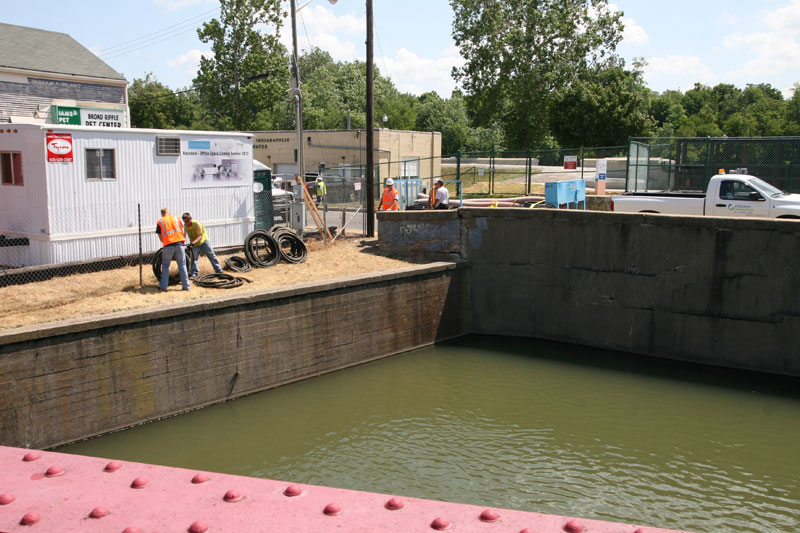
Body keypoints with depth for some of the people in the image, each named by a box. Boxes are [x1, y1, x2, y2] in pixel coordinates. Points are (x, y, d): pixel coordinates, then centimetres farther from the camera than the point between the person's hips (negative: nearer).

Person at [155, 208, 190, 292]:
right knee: (182, 266, 8)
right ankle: (186, 286, 8)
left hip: (168, 246, -1)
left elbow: (160, 237, 13)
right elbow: (182, 232, 18)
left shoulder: (160, 222, 11)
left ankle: (163, 287, 10)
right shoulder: (176, 218, 16)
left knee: (165, 266, 13)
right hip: (179, 244, 1)